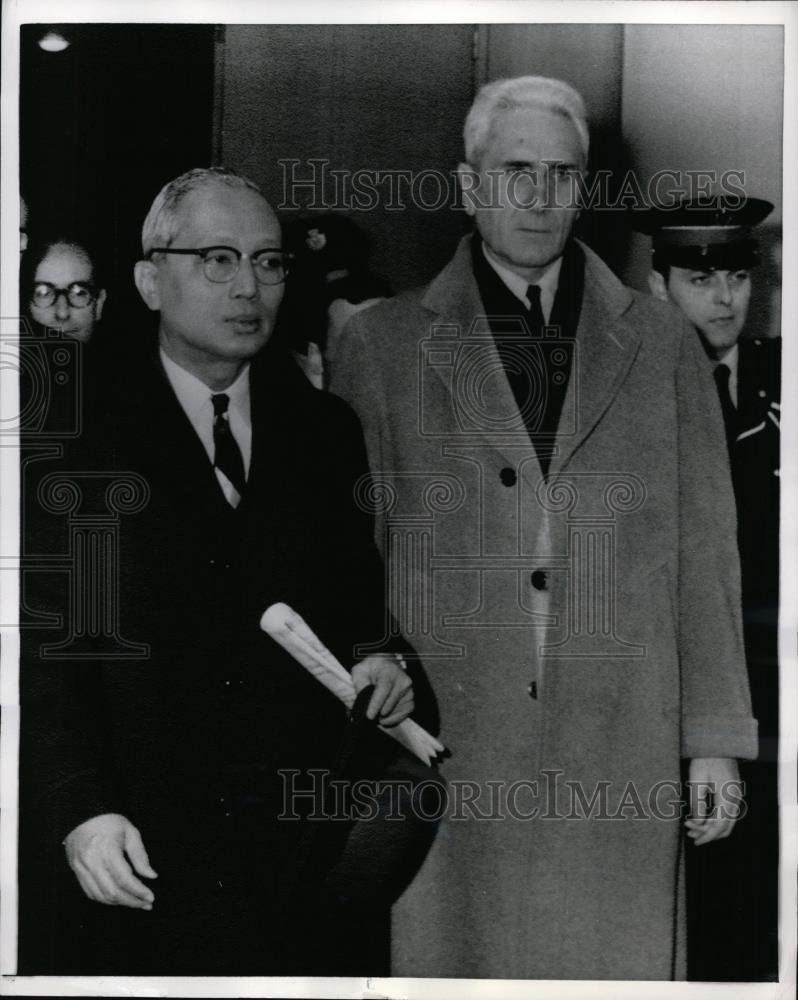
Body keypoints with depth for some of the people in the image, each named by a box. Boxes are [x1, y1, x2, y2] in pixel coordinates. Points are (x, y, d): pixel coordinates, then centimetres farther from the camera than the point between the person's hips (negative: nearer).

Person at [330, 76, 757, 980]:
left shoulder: (662, 344, 8)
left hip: (621, 750, 1)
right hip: (447, 744, -1)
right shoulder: (381, 345, 5)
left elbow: (702, 550, 7)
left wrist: (717, 739, 4)